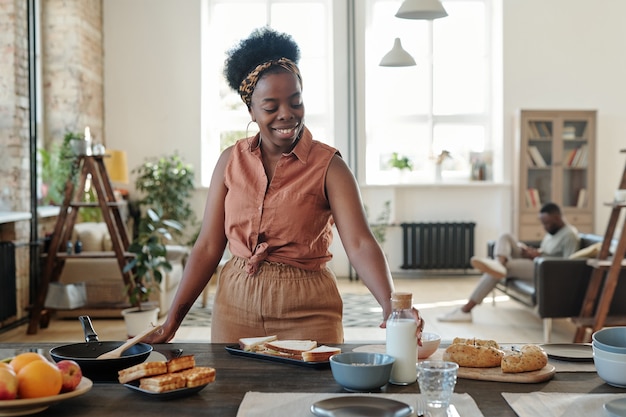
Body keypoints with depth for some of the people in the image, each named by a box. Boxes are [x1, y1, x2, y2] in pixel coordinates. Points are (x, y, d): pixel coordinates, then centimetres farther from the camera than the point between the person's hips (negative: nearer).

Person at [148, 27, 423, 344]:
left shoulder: (328, 166, -8)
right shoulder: (231, 161, 2)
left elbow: (360, 244, -19)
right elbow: (207, 247, 2)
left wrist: (390, 306, -35)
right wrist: (172, 322, -1)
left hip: (307, 313, -3)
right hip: (236, 307, 3)